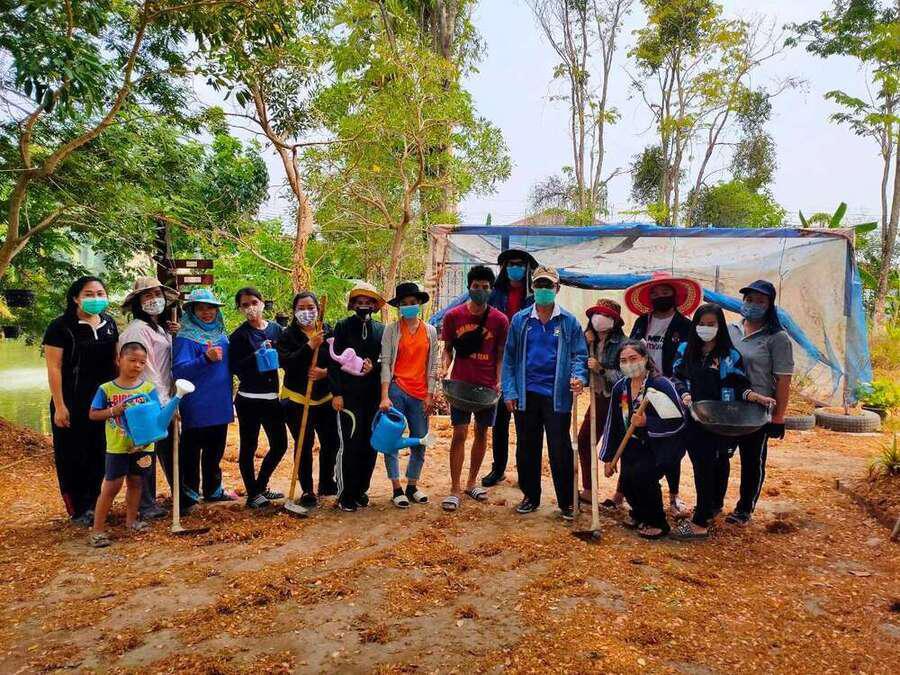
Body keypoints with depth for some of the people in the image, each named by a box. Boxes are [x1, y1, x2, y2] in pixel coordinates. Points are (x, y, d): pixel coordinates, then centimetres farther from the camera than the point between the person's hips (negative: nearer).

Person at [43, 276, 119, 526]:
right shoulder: (61, 326, -10)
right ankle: (79, 510, 18)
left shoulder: (109, 323, 6)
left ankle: (94, 504, 26)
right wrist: (59, 406, -14)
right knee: (74, 457, 5)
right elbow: (54, 368, -11)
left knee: (100, 454, 11)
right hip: (73, 404, -5)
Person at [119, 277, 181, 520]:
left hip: (165, 400, 9)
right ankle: (146, 504, 14)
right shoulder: (137, 329, -13)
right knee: (147, 453, 2)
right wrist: (164, 402, -16)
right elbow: (146, 369, -18)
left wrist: (177, 336, 2)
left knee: (169, 450, 17)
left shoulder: (162, 327, 14)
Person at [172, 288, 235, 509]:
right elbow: (179, 370, -21)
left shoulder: (221, 335, 9)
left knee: (215, 450, 18)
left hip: (220, 404, 7)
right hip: (196, 407, -7)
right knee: (191, 451, 3)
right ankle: (188, 496, 15)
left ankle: (213, 489, 32)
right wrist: (206, 359, -33)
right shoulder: (185, 338, -12)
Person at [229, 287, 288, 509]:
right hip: (249, 399, -4)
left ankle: (261, 486, 29)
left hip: (272, 397, 4)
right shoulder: (239, 335, -4)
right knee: (249, 447, 5)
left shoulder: (276, 329, 6)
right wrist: (257, 355, -19)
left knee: (280, 445, 9)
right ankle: (252, 494, 20)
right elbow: (235, 367, -10)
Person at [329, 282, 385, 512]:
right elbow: (334, 362, -2)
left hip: (373, 395, 3)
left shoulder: (382, 329, 10)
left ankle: (361, 490, 21)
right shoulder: (342, 326, 2)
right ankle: (346, 495, 7)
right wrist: (337, 393, -7)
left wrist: (374, 367, -8)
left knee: (370, 444, 7)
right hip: (348, 395, -3)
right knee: (349, 445, -5)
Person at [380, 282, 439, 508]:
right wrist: (384, 396, -13)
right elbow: (385, 363, -5)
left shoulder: (430, 331, 8)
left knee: (420, 443, 8)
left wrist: (429, 395, 4)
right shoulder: (391, 330, 0)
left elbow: (432, 365, 9)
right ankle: (397, 490, 12)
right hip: (396, 390, -3)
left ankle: (412, 486, 23)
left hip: (419, 394, 3)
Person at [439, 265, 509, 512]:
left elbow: (500, 354, 3)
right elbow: (448, 349, 6)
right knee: (459, 433, -4)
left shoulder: (500, 320, -1)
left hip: (487, 386, 2)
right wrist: (444, 370, -10)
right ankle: (455, 489, 4)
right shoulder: (453, 316, -1)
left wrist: (499, 381, -9)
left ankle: (472, 482, 27)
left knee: (482, 433, 11)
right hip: (460, 384, -1)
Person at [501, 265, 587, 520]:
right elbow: (510, 357, 6)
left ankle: (566, 502, 16)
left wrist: (579, 376, -17)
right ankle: (530, 497, 27)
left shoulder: (569, 322, 2)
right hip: (526, 395, 2)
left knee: (560, 450, 2)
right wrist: (509, 391, 0)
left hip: (557, 396, -2)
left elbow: (579, 355, 3)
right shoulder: (520, 320, 5)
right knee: (527, 449, 12)